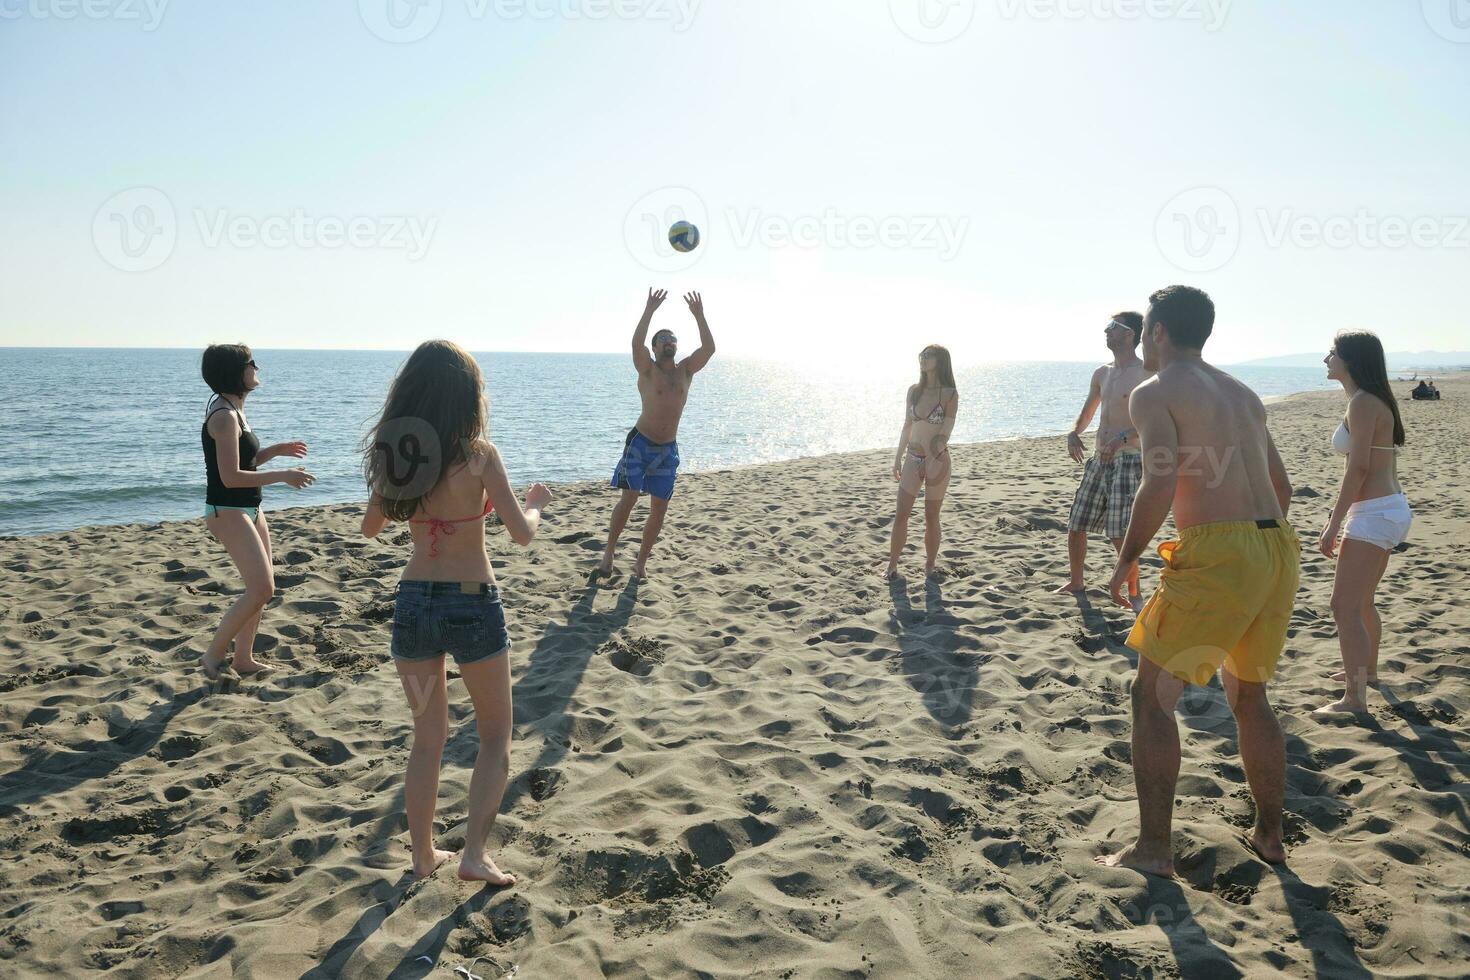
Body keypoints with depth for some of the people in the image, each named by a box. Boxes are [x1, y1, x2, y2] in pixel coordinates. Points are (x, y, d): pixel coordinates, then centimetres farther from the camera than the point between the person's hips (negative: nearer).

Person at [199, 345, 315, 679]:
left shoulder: (233, 409, 12)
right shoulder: (224, 416, -19)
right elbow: (231, 476, -24)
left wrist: (277, 450, 8)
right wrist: (283, 476, -20)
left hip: (249, 508, 10)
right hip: (228, 511, -10)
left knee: (262, 588, 13)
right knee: (261, 589, -13)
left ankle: (243, 658, 22)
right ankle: (214, 654, 0)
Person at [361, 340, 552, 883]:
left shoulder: (393, 451, 0)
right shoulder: (478, 453, -14)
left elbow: (370, 526, 14)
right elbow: (521, 533, -12)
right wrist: (537, 503, 8)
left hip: (413, 603, 4)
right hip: (473, 605, -4)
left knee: (427, 738, 20)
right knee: (495, 737, 15)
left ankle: (423, 854, 30)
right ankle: (474, 854, 8)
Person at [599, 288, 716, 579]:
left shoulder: (686, 370, 6)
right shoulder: (648, 370, -3)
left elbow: (709, 348, -7)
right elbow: (636, 343, -22)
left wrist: (699, 315, -13)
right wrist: (650, 310, -24)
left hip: (668, 449, 4)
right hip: (640, 443, -4)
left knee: (659, 508, 3)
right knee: (629, 497, -11)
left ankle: (641, 562, 14)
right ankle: (609, 551, 7)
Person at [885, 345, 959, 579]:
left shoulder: (950, 394, -8)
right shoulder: (914, 391, 6)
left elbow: (945, 432, -13)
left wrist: (934, 460, -22)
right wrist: (898, 458, 13)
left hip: (937, 460, -4)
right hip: (912, 459, 4)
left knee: (931, 517, 6)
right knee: (901, 515, 2)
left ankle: (930, 566, 20)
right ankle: (892, 566, 10)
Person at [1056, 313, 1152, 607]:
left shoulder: (1147, 373, -8)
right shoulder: (1102, 374, 14)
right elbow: (1085, 415, 22)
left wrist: (1125, 436, -32)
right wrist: (1074, 433, 0)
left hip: (1128, 461, -7)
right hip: (1099, 459, 7)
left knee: (1120, 535, -12)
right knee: (1075, 526, 10)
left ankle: (1134, 594, 5)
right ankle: (1075, 583, 28)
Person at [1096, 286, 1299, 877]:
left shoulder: (1153, 394, -3)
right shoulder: (1243, 394, 20)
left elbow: (1160, 486, -17)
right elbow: (1282, 487, 23)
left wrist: (1126, 560, -7)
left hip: (1215, 555, -8)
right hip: (1278, 549, 8)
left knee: (1152, 696, 3)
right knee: (1248, 695, 22)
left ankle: (1152, 849, 6)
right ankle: (1269, 835, 31)